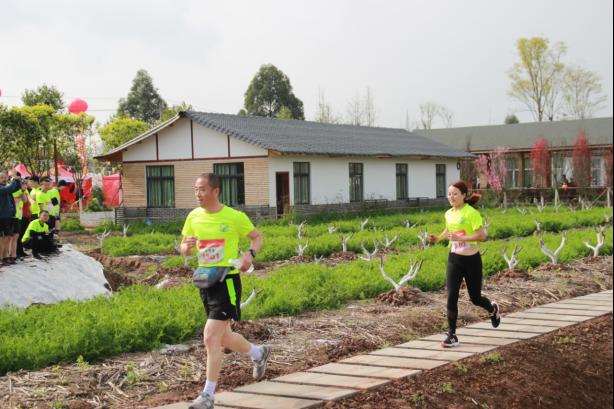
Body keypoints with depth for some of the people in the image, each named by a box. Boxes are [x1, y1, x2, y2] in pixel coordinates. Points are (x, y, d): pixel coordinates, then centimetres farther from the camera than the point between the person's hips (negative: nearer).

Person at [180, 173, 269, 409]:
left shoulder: (234, 217, -9)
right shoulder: (194, 217, 4)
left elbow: (257, 237, 5)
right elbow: (184, 250, 13)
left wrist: (250, 254, -14)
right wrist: (188, 247, -11)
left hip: (227, 281, -6)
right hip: (205, 281, 6)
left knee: (211, 337, -14)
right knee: (223, 337, 17)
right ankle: (259, 353, 46)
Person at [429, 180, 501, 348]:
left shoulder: (471, 213, -16)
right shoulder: (449, 214, 4)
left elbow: (481, 235, -22)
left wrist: (460, 238, -30)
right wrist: (438, 238, 6)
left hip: (471, 260, -4)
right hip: (454, 259, 5)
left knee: (475, 298, 11)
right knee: (451, 296, -9)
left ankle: (493, 309, 46)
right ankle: (451, 335, -3)